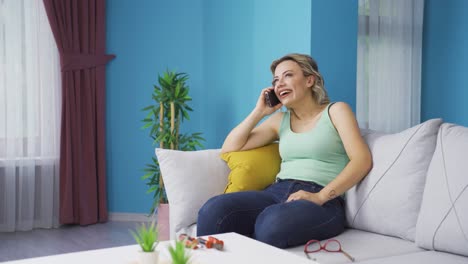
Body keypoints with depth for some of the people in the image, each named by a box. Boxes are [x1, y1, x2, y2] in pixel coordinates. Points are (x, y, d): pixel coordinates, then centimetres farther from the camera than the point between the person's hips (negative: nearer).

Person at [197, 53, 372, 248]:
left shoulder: (336, 111, 9)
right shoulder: (280, 120, 23)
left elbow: (362, 160, -6)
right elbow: (229, 148, 20)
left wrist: (320, 196, -16)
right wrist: (259, 112, 14)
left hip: (322, 202, -4)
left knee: (272, 223, -41)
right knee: (214, 209, -27)